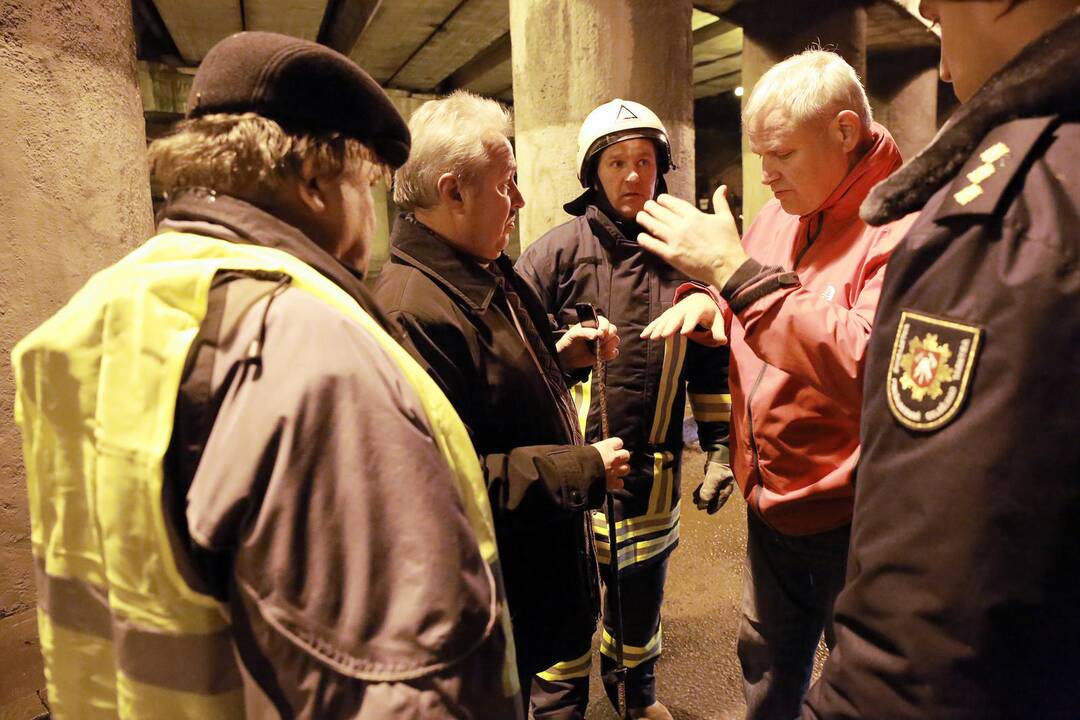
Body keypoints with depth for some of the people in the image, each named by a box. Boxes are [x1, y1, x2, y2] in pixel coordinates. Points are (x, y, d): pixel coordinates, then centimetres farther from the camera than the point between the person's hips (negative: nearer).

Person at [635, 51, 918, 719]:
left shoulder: (904, 223, -19)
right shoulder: (780, 214, 5)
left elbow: (868, 363, -33)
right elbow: (749, 318, 18)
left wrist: (734, 269, -30)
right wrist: (705, 300, -7)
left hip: (851, 514, -6)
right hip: (771, 500, 7)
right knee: (767, 663, 24)